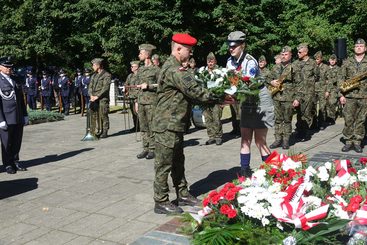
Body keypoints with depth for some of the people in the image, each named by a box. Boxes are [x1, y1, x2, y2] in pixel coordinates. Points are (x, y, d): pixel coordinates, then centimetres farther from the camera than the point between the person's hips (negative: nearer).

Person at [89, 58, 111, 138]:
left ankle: (105, 132, 2)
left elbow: (105, 87, -11)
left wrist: (97, 96, -16)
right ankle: (95, 132, 10)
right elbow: (90, 87, 15)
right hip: (94, 99, 7)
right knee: (93, 116, 3)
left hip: (103, 99, -7)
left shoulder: (106, 75, -2)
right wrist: (91, 95, -4)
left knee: (103, 116, -5)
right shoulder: (94, 76, 20)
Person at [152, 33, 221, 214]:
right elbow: (194, 91, -22)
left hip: (175, 124, 10)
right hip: (167, 125, -10)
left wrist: (214, 99, 3)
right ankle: (161, 202, 9)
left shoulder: (175, 68, 16)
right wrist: (218, 99, -11)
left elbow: (188, 93, 13)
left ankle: (182, 195, 29)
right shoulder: (173, 69, -18)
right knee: (164, 164, -1)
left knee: (178, 162, 17)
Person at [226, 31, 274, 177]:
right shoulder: (230, 61, 0)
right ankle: (245, 171, 16)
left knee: (260, 141, -4)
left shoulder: (250, 62, -22)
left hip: (260, 104, -7)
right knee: (245, 140, 8)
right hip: (246, 104, 7)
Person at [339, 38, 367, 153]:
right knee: (348, 120, -1)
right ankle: (348, 141, 8)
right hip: (349, 95, 0)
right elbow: (341, 79, 6)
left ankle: (357, 142, 11)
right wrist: (341, 94, -1)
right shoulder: (347, 62, 8)